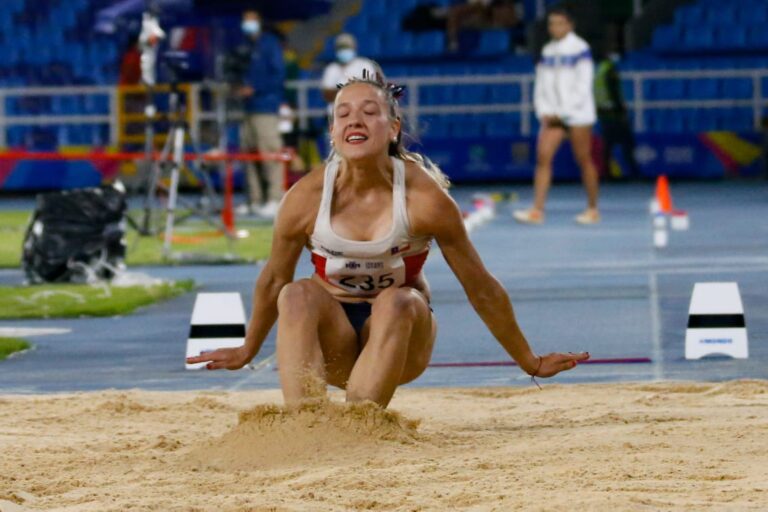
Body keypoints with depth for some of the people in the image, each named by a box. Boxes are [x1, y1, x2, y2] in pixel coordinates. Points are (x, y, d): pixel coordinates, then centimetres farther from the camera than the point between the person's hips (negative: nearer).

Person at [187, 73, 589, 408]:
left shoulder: (424, 197, -17)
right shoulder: (307, 197, -14)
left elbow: (480, 287, -6)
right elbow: (273, 280, 6)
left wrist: (530, 363, 2)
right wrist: (248, 351, 19)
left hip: (401, 341, -1)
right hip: (333, 343, 1)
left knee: (396, 303, -32)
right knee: (299, 295, -29)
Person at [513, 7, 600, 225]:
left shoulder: (580, 49, -6)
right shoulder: (547, 51, 12)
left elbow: (583, 86, -9)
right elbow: (541, 84, 14)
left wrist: (563, 112, -11)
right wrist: (544, 112, 0)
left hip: (578, 113, -5)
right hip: (553, 115, 5)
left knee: (584, 161, 0)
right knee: (543, 157, -8)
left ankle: (593, 209, 12)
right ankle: (537, 210, -12)